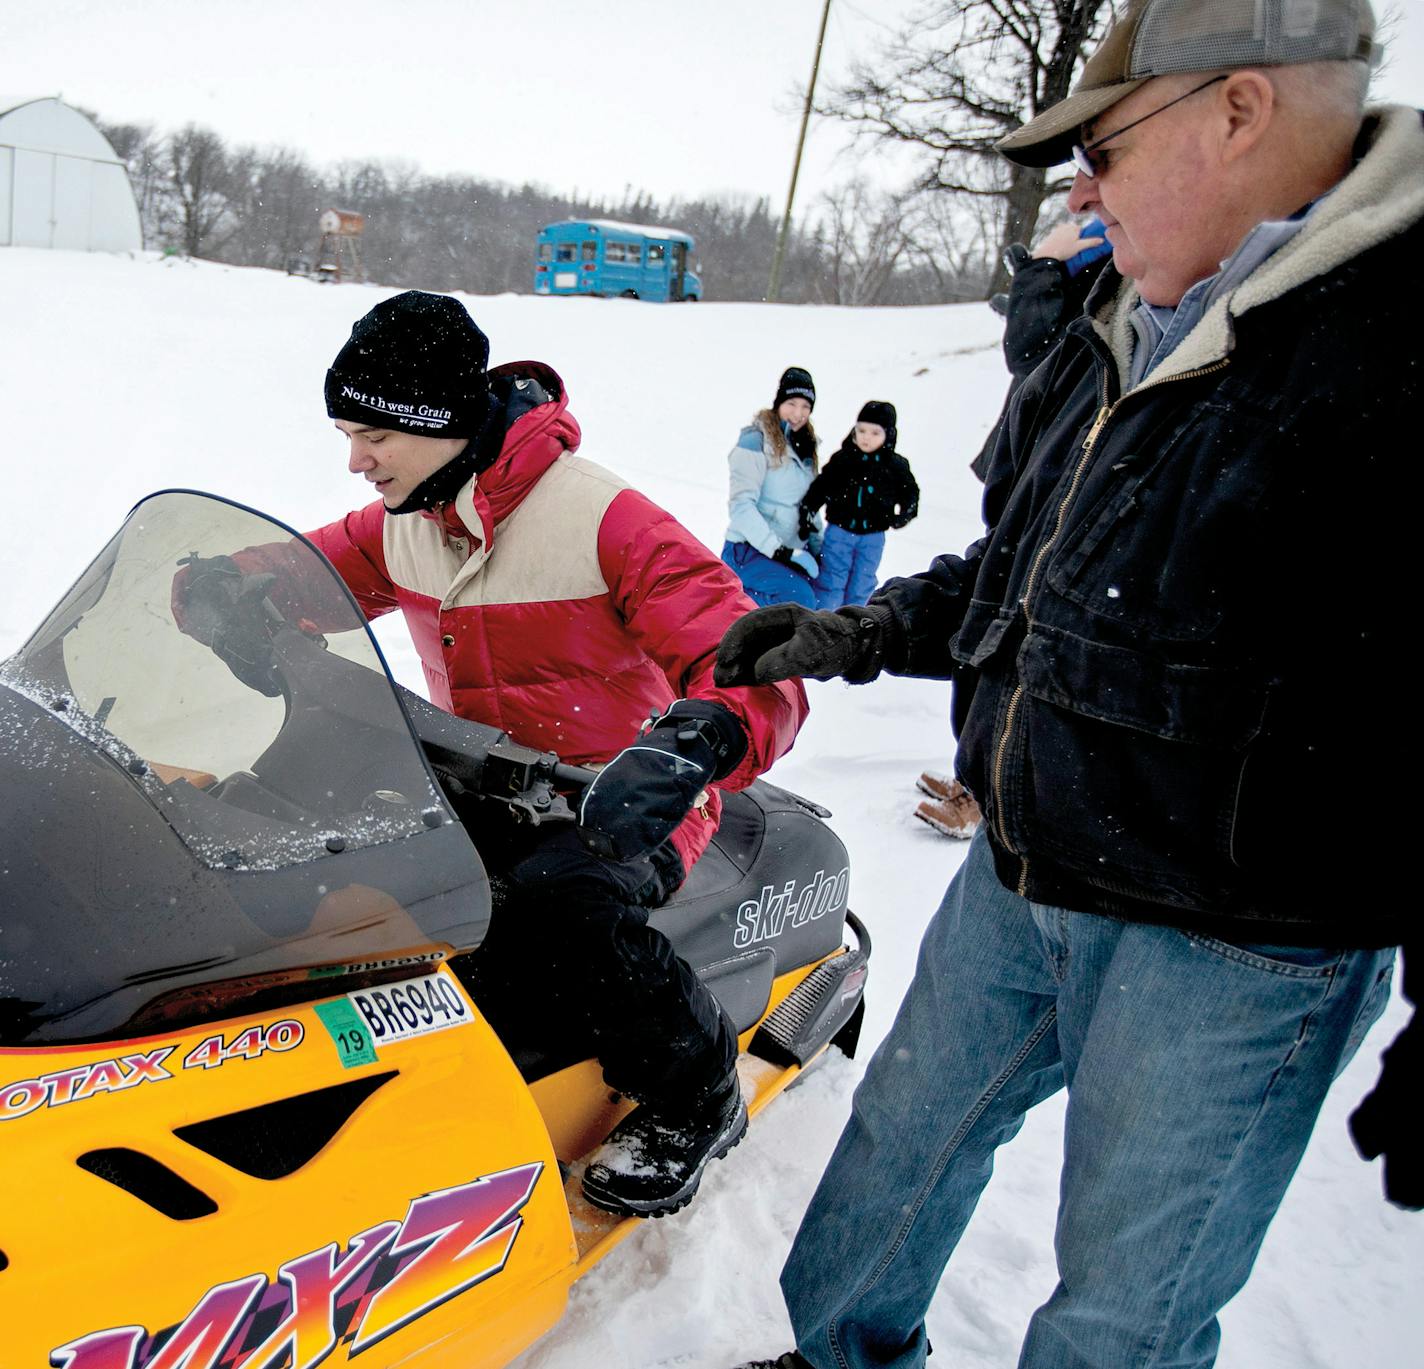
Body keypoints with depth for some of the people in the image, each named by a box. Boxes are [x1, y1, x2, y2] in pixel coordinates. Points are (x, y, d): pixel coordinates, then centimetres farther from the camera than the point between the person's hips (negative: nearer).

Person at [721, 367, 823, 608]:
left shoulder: (805, 445, 14)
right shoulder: (756, 440, -10)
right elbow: (741, 506, -18)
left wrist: (817, 547, 10)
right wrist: (778, 550, -22)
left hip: (791, 549, 8)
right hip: (748, 550, -8)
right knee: (799, 597, -29)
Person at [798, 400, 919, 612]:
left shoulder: (896, 466, -1)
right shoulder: (842, 459, -4)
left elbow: (910, 493, 10)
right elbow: (820, 487, 2)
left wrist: (904, 514, -7)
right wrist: (807, 512, -4)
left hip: (872, 538, 2)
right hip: (839, 532, -1)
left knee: (860, 587, 11)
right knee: (830, 584, 0)